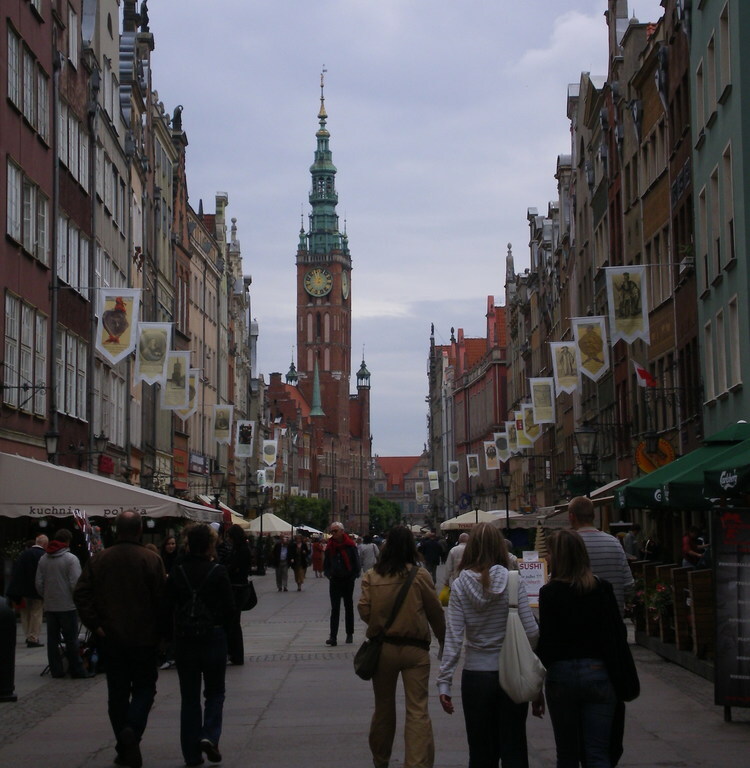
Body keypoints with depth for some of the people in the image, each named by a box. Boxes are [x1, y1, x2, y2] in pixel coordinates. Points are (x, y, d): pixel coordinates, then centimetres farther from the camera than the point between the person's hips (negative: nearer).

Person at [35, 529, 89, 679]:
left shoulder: (43, 559, 7)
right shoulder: (71, 559, -11)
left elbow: (38, 583, 8)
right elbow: (75, 584, -16)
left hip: (49, 606, 5)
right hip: (67, 606, -5)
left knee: (52, 639, 9)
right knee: (71, 639, 0)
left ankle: (56, 670, 11)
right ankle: (77, 670, 3)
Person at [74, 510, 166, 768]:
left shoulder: (99, 559, 1)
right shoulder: (151, 560, -9)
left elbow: (81, 593, -3)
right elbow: (162, 599, -10)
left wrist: (95, 625, -1)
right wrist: (162, 630, 2)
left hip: (110, 638, 3)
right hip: (143, 638, -3)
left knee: (117, 693, 11)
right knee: (144, 688, 8)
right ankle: (132, 729, -18)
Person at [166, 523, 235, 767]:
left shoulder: (177, 573, -2)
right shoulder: (217, 571, -9)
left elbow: (168, 607, 2)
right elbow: (229, 608, -7)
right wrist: (225, 630, 9)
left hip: (184, 640, 2)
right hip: (213, 637, -2)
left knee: (189, 696, 10)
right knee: (215, 692, 13)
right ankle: (209, 736, -9)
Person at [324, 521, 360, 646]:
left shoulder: (350, 546, -6)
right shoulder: (330, 547, 3)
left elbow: (356, 563, -3)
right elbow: (326, 564, 12)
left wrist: (353, 576, -9)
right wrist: (329, 574, -3)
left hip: (348, 581, -2)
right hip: (335, 581, 2)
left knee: (349, 607, 11)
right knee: (335, 609, -4)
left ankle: (350, 634, 21)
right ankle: (333, 636, -10)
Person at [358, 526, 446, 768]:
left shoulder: (372, 576, -5)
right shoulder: (419, 575, -8)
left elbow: (363, 610, -6)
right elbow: (436, 612, -1)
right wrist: (444, 642, 14)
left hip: (382, 647, 3)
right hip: (415, 648, -2)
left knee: (383, 707, 18)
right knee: (418, 711, -2)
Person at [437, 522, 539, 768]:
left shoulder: (460, 585, -5)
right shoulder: (513, 581, -9)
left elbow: (453, 638, -8)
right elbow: (531, 631, -11)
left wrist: (444, 682, -5)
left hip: (475, 676, 1)